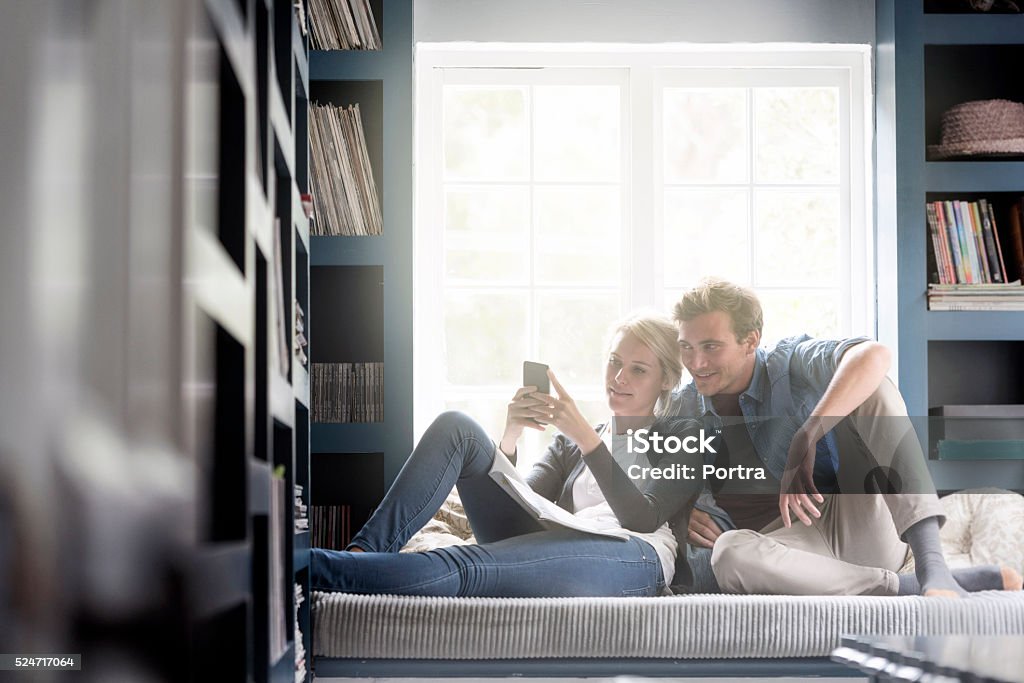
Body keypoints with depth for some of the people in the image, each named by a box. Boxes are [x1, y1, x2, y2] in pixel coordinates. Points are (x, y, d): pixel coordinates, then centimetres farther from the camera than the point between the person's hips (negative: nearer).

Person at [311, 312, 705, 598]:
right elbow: (518, 506, 14)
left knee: (455, 570, -34)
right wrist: (510, 440, -4)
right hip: (553, 553, 6)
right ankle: (365, 552, -24)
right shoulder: (568, 443, 32)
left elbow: (643, 518, -2)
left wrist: (585, 438, -10)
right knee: (455, 428, -7)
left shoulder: (682, 438, 17)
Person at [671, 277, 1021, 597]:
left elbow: (873, 356, -25)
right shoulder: (681, 410, 8)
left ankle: (930, 565, -32)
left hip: (858, 528, -1)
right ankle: (908, 587, -28)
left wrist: (806, 439, -36)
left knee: (868, 388, -20)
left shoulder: (791, 364, -3)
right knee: (729, 552, -37)